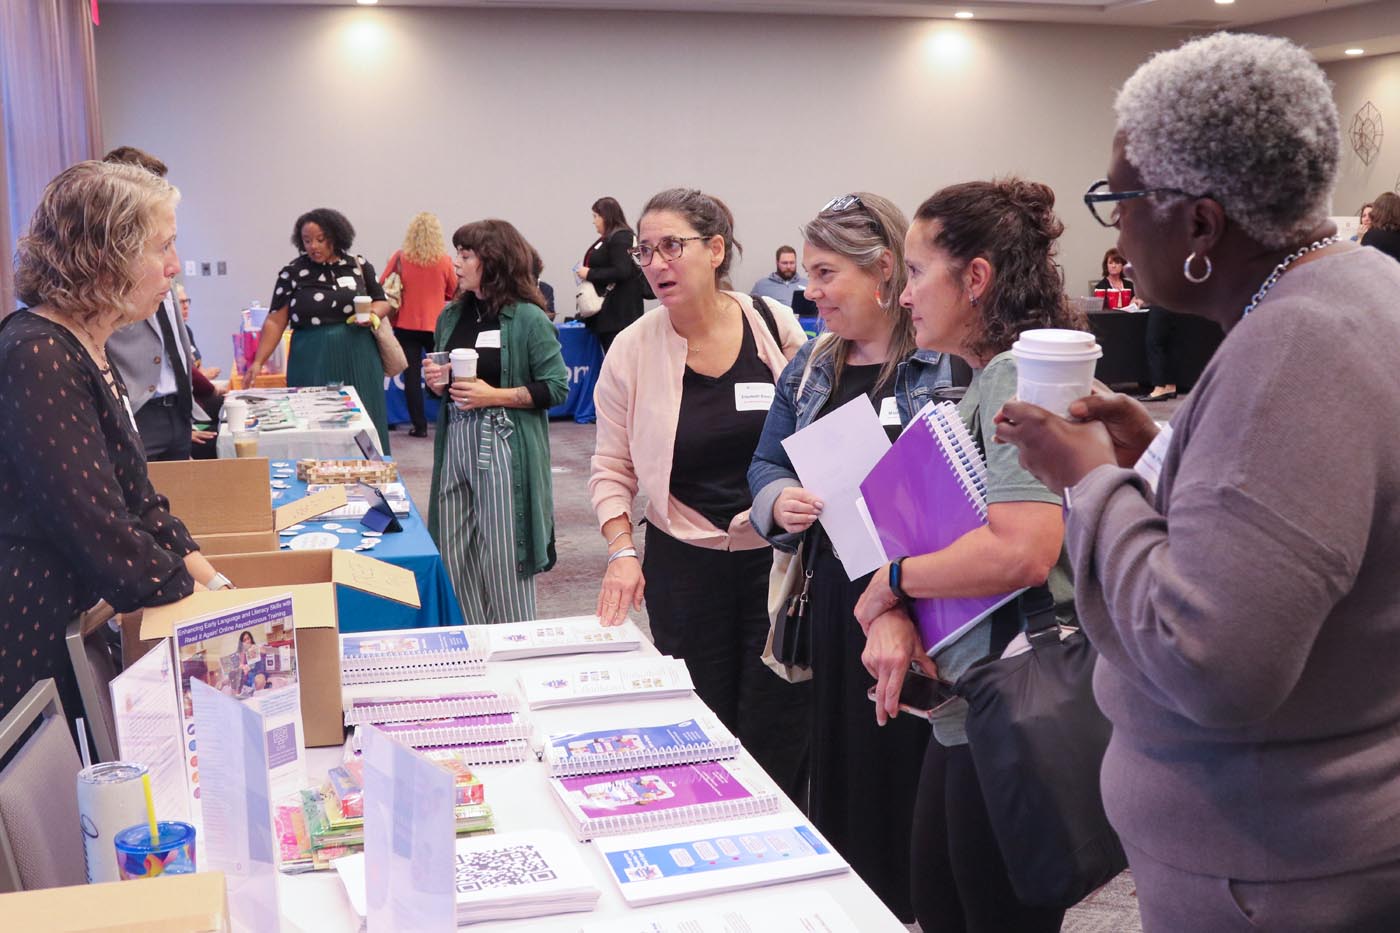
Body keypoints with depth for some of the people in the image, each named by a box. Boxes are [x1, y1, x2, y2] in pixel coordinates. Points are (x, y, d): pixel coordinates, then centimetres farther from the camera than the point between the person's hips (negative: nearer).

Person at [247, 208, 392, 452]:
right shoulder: (292, 273, 1)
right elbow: (275, 321, -2)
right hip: (313, 363, -1)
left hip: (357, 360, 1)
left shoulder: (358, 266, 5)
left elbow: (382, 302, 14)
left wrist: (373, 314, -10)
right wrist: (258, 362, -12)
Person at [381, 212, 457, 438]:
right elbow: (453, 291, 5)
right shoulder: (444, 260, -9)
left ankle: (419, 425, 5)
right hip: (435, 325, 0)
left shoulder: (400, 257, -9)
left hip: (406, 324, 0)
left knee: (412, 375, 5)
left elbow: (383, 287, -1)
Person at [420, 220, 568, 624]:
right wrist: (434, 382, 0)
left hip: (504, 448, -6)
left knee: (504, 563, -1)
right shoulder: (451, 316, 10)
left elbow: (556, 387, -10)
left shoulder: (527, 318, -8)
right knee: (455, 561, 8)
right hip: (455, 444, 6)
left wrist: (495, 396, -17)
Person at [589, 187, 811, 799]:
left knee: (776, 736, 5)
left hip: (778, 554, 0)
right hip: (684, 564, 0)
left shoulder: (776, 327, -4)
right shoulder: (633, 350, -4)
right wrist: (621, 550, -10)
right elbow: (611, 467, 3)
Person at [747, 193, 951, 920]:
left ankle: (916, 903, 24)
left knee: (909, 774, 3)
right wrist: (779, 501, -5)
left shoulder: (949, 361, -10)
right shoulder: (811, 364, 12)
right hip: (831, 603, 6)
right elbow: (767, 464, 18)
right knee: (836, 765, 14)